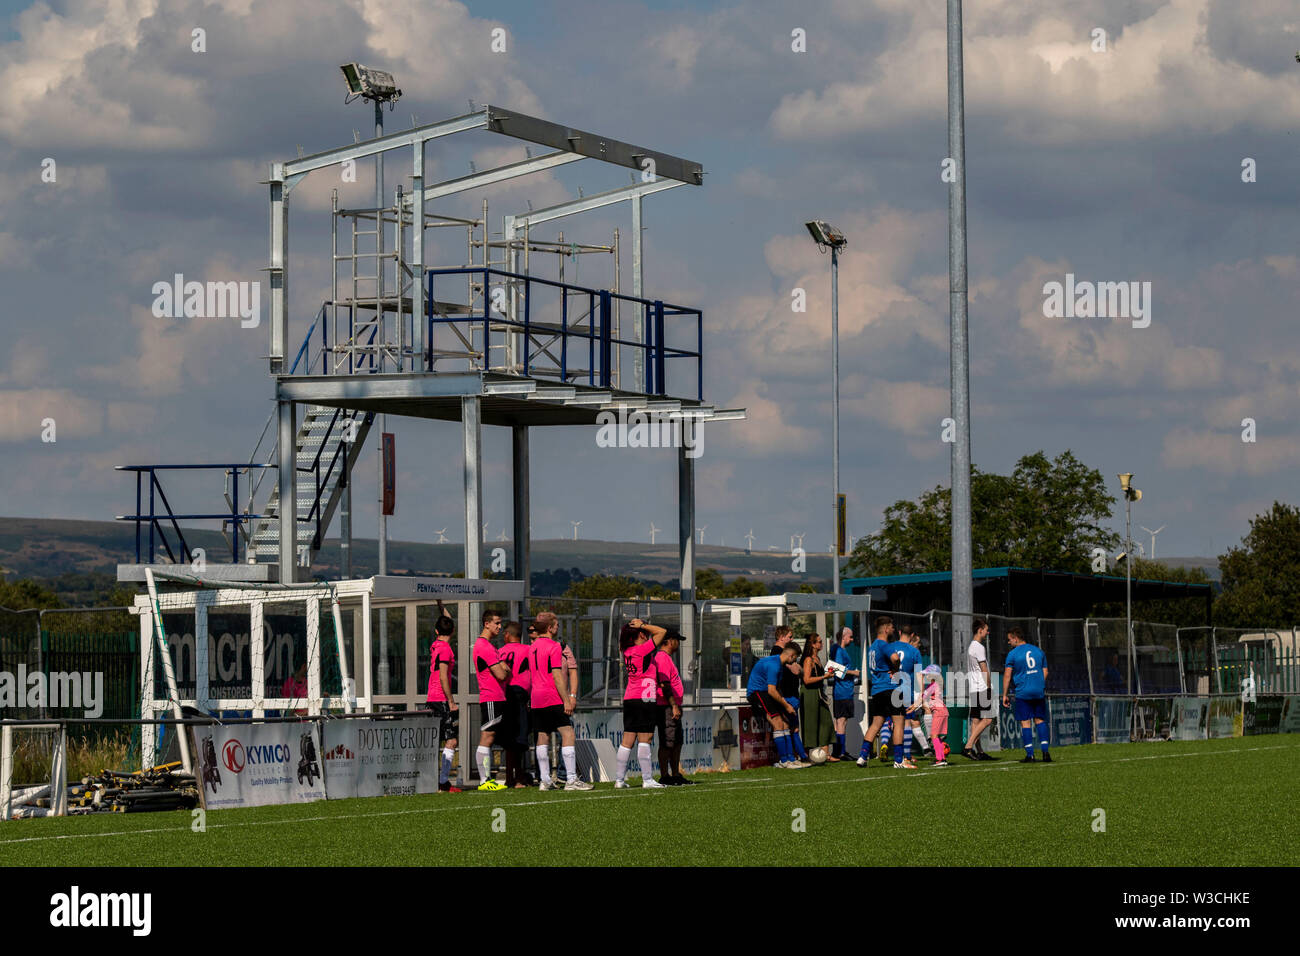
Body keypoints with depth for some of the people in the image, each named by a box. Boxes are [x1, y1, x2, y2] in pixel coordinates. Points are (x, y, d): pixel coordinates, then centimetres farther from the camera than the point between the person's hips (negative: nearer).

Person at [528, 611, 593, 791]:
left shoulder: (532, 648, 14)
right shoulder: (554, 646, -10)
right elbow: (557, 676, -15)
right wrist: (567, 700, -13)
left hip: (536, 698, 8)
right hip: (553, 698, -8)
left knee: (543, 737, 10)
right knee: (568, 734, -8)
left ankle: (545, 780, 9)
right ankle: (572, 780, -15)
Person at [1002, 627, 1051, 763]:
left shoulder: (1012, 654, -4)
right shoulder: (1038, 651, 11)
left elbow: (1007, 676, -4)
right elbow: (1045, 672, 14)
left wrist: (1004, 695, 2)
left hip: (1023, 692, -4)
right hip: (1039, 691, 4)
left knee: (1025, 722, -1)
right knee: (1040, 720, 12)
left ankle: (1030, 754, -4)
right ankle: (1045, 750, 1)